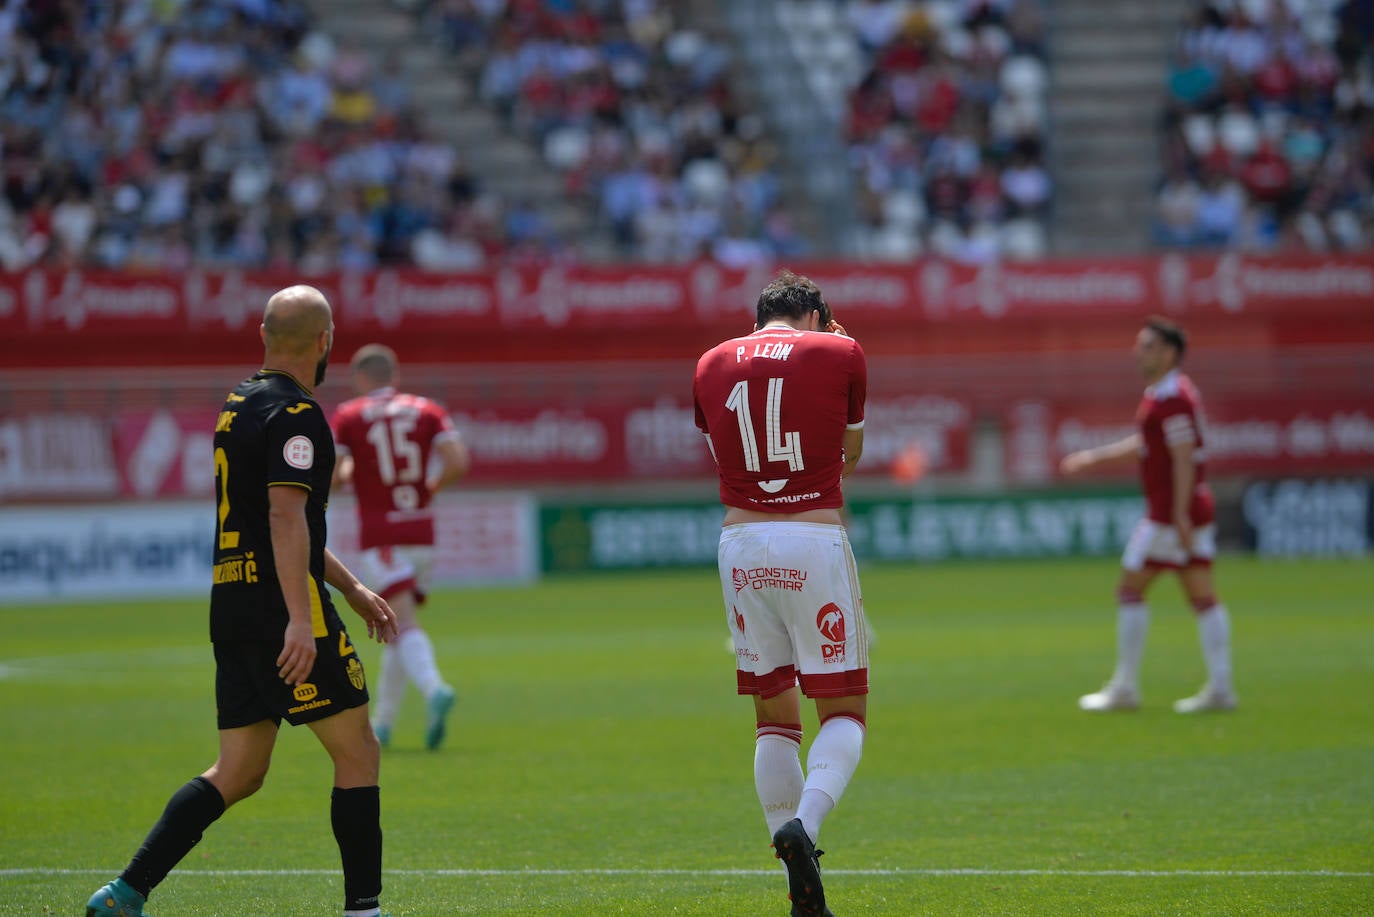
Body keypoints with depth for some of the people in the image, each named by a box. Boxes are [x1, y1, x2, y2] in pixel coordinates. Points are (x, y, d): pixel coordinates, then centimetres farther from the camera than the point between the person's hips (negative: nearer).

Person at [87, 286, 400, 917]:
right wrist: (299, 621, -28)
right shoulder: (294, 415, -11)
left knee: (237, 775, 9)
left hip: (232, 606, 9)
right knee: (358, 753, 1)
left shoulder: (241, 405, 19)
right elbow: (286, 517, -23)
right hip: (279, 607, -9)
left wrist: (351, 588, 31)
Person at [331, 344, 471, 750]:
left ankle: (434, 689, -40)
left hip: (379, 536, -4)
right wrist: (431, 486, 11)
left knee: (405, 624, -13)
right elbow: (458, 461, -7)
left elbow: (328, 476, -7)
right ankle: (381, 724, 19)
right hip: (421, 530, 4)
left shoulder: (349, 416, 0)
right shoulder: (426, 410, 7)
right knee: (397, 625, 16)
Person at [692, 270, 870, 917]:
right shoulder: (839, 353, 3)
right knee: (845, 711, 5)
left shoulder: (712, 364, 11)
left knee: (773, 714, 12)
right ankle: (805, 822, -23)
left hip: (740, 542, 3)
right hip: (815, 540, -3)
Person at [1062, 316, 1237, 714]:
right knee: (1202, 596, 5)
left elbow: (1183, 457, -21)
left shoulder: (1171, 399, -15)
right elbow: (1147, 443, 29)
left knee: (1130, 589, -1)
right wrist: (1095, 456, 32)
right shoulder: (1179, 391, 17)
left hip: (1170, 512, -10)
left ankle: (1125, 687, 2)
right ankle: (1219, 688, 1)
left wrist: (1180, 514, -25)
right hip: (1196, 508, 10)